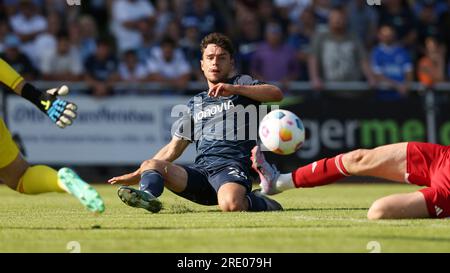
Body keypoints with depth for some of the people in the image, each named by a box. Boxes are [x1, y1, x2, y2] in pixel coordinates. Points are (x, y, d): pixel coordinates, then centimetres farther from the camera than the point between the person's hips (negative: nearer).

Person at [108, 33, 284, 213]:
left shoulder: (242, 83, 14)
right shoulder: (195, 104, 28)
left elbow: (276, 94, -6)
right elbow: (173, 149, 28)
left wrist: (234, 89, -14)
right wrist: (136, 175, 23)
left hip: (232, 166, -5)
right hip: (200, 170, 5)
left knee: (231, 204, -38)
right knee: (151, 165, -18)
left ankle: (262, 203, -7)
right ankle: (146, 196, -50)